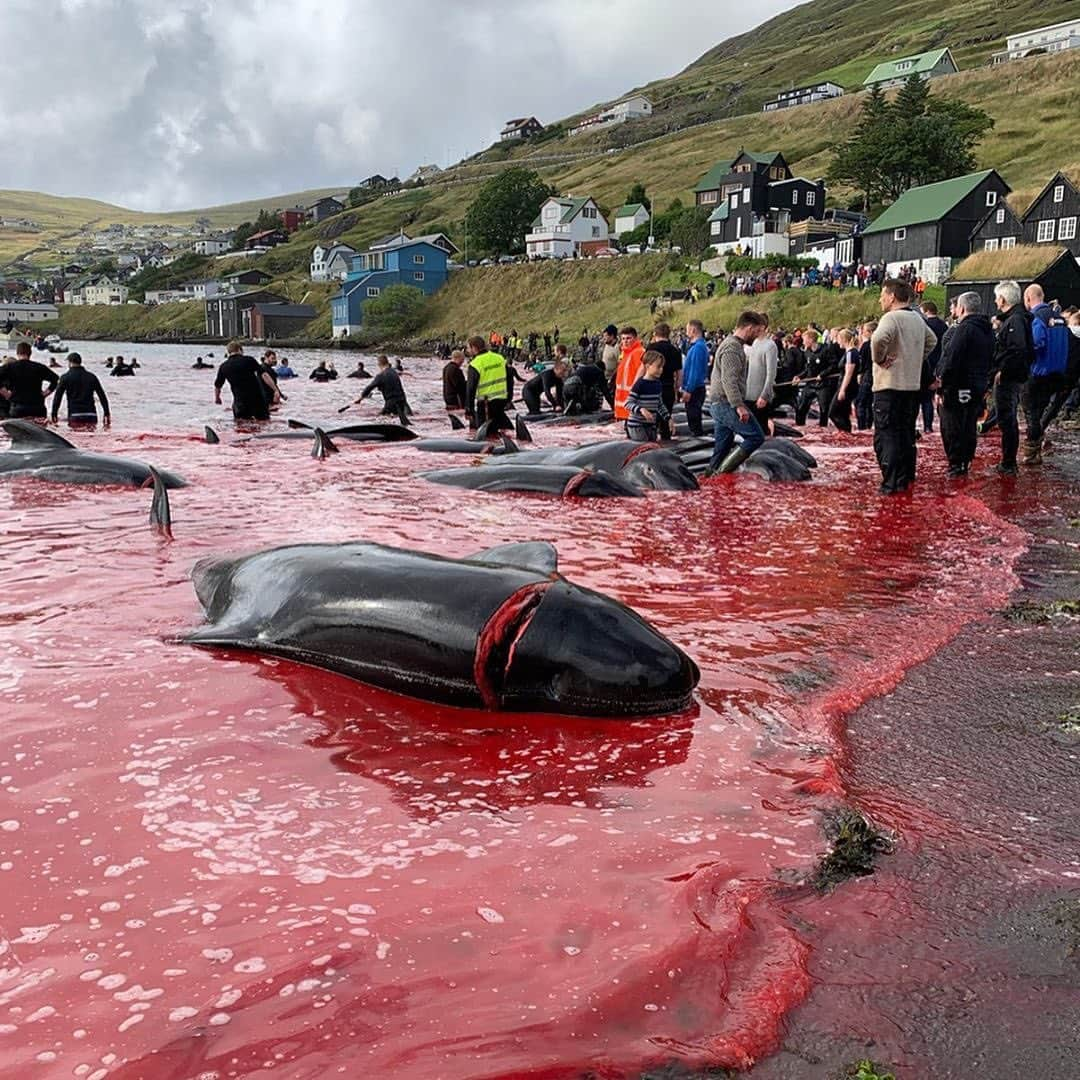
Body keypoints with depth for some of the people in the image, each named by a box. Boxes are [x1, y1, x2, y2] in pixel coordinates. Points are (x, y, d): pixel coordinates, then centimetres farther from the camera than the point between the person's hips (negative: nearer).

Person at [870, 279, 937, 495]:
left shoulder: (891, 318, -15)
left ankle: (891, 483, -10)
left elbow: (878, 339, -35)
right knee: (907, 434, 17)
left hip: (889, 387, -8)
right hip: (913, 386, 8)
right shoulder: (918, 319, 13)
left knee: (886, 436, -6)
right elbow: (931, 341, 29)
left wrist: (878, 359, -18)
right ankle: (906, 478, 24)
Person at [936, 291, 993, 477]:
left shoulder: (964, 329, -17)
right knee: (969, 426, 14)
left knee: (952, 427, -1)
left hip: (958, 388, -9)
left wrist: (942, 386, -17)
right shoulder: (988, 330, 12)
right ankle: (966, 462, 21)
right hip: (978, 386, 9)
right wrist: (982, 381, 19)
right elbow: (990, 360, 17)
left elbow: (951, 360, -21)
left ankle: (956, 465, 0)